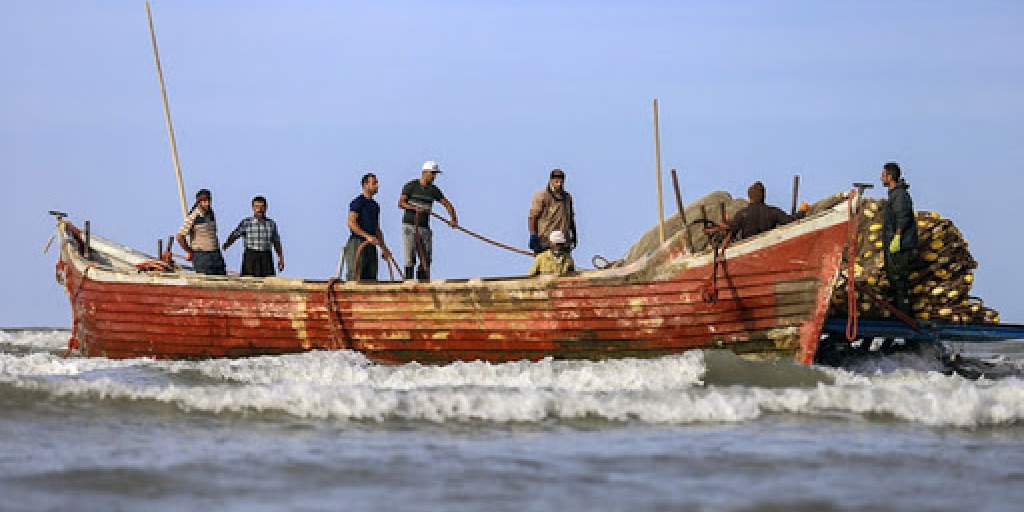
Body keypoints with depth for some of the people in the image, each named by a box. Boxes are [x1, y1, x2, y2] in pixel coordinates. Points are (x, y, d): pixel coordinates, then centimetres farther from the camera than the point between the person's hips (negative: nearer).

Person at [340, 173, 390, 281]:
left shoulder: (375, 205, 19)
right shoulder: (358, 202, -6)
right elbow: (351, 223, -16)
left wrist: (383, 248, 17)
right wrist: (367, 236, -23)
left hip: (371, 246, 8)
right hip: (358, 243, -8)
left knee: (371, 278, 4)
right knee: (356, 276, -14)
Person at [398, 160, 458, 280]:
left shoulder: (433, 190, 9)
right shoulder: (411, 186, -2)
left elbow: (447, 204, 10)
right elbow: (401, 203, -10)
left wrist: (453, 219, -6)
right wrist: (415, 208, -25)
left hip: (424, 228, 4)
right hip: (409, 226, -4)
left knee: (426, 260, -1)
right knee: (410, 259, -8)